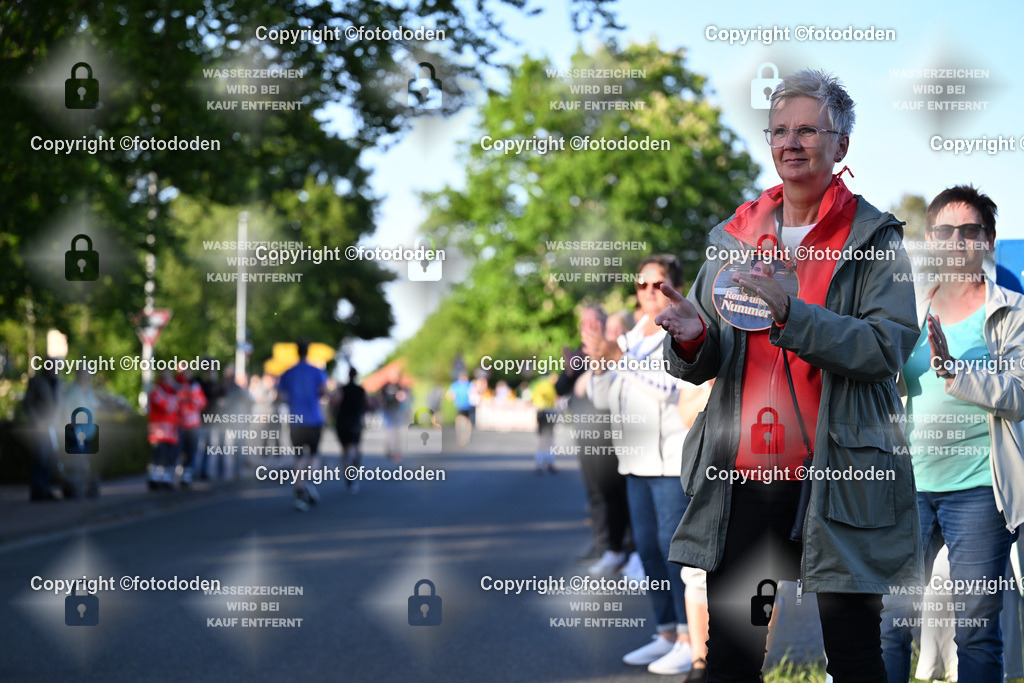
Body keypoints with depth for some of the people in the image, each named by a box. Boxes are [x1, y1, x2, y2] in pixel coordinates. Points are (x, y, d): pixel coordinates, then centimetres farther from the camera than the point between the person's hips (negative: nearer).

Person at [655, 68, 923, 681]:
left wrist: (791, 314, -23)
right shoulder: (733, 235, 13)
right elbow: (704, 367, 15)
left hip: (839, 480, -3)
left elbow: (888, 346, -13)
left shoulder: (875, 238, 1)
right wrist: (693, 341, -9)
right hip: (741, 478, 4)